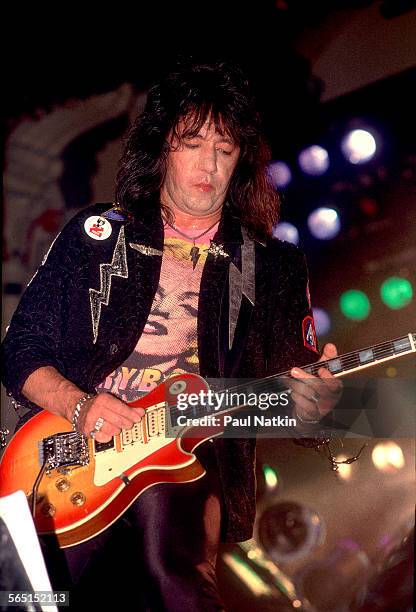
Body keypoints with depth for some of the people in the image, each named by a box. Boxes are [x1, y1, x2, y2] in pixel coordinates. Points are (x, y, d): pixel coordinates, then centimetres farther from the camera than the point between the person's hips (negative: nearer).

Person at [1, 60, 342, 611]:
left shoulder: (272, 267, 12)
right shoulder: (97, 234, 11)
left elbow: (291, 389, 14)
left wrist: (309, 404, -10)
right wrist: (79, 405, -9)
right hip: (76, 452, 1)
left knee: (170, 566, -29)